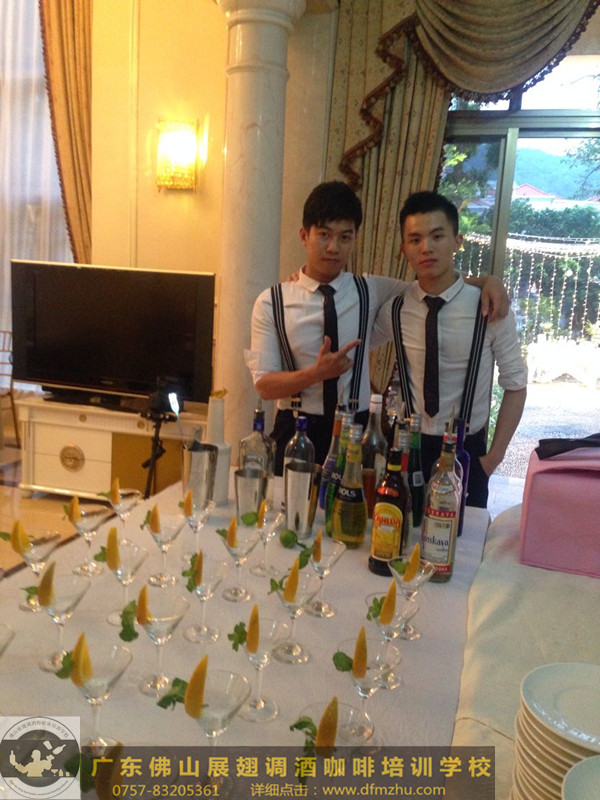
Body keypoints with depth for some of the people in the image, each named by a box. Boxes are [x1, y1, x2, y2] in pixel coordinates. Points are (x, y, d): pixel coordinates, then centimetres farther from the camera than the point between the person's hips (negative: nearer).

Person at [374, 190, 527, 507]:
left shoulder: (489, 308, -11)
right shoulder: (393, 310, -6)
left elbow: (515, 385, -3)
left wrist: (494, 456, -5)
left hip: (467, 453, -1)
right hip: (408, 448, 2)